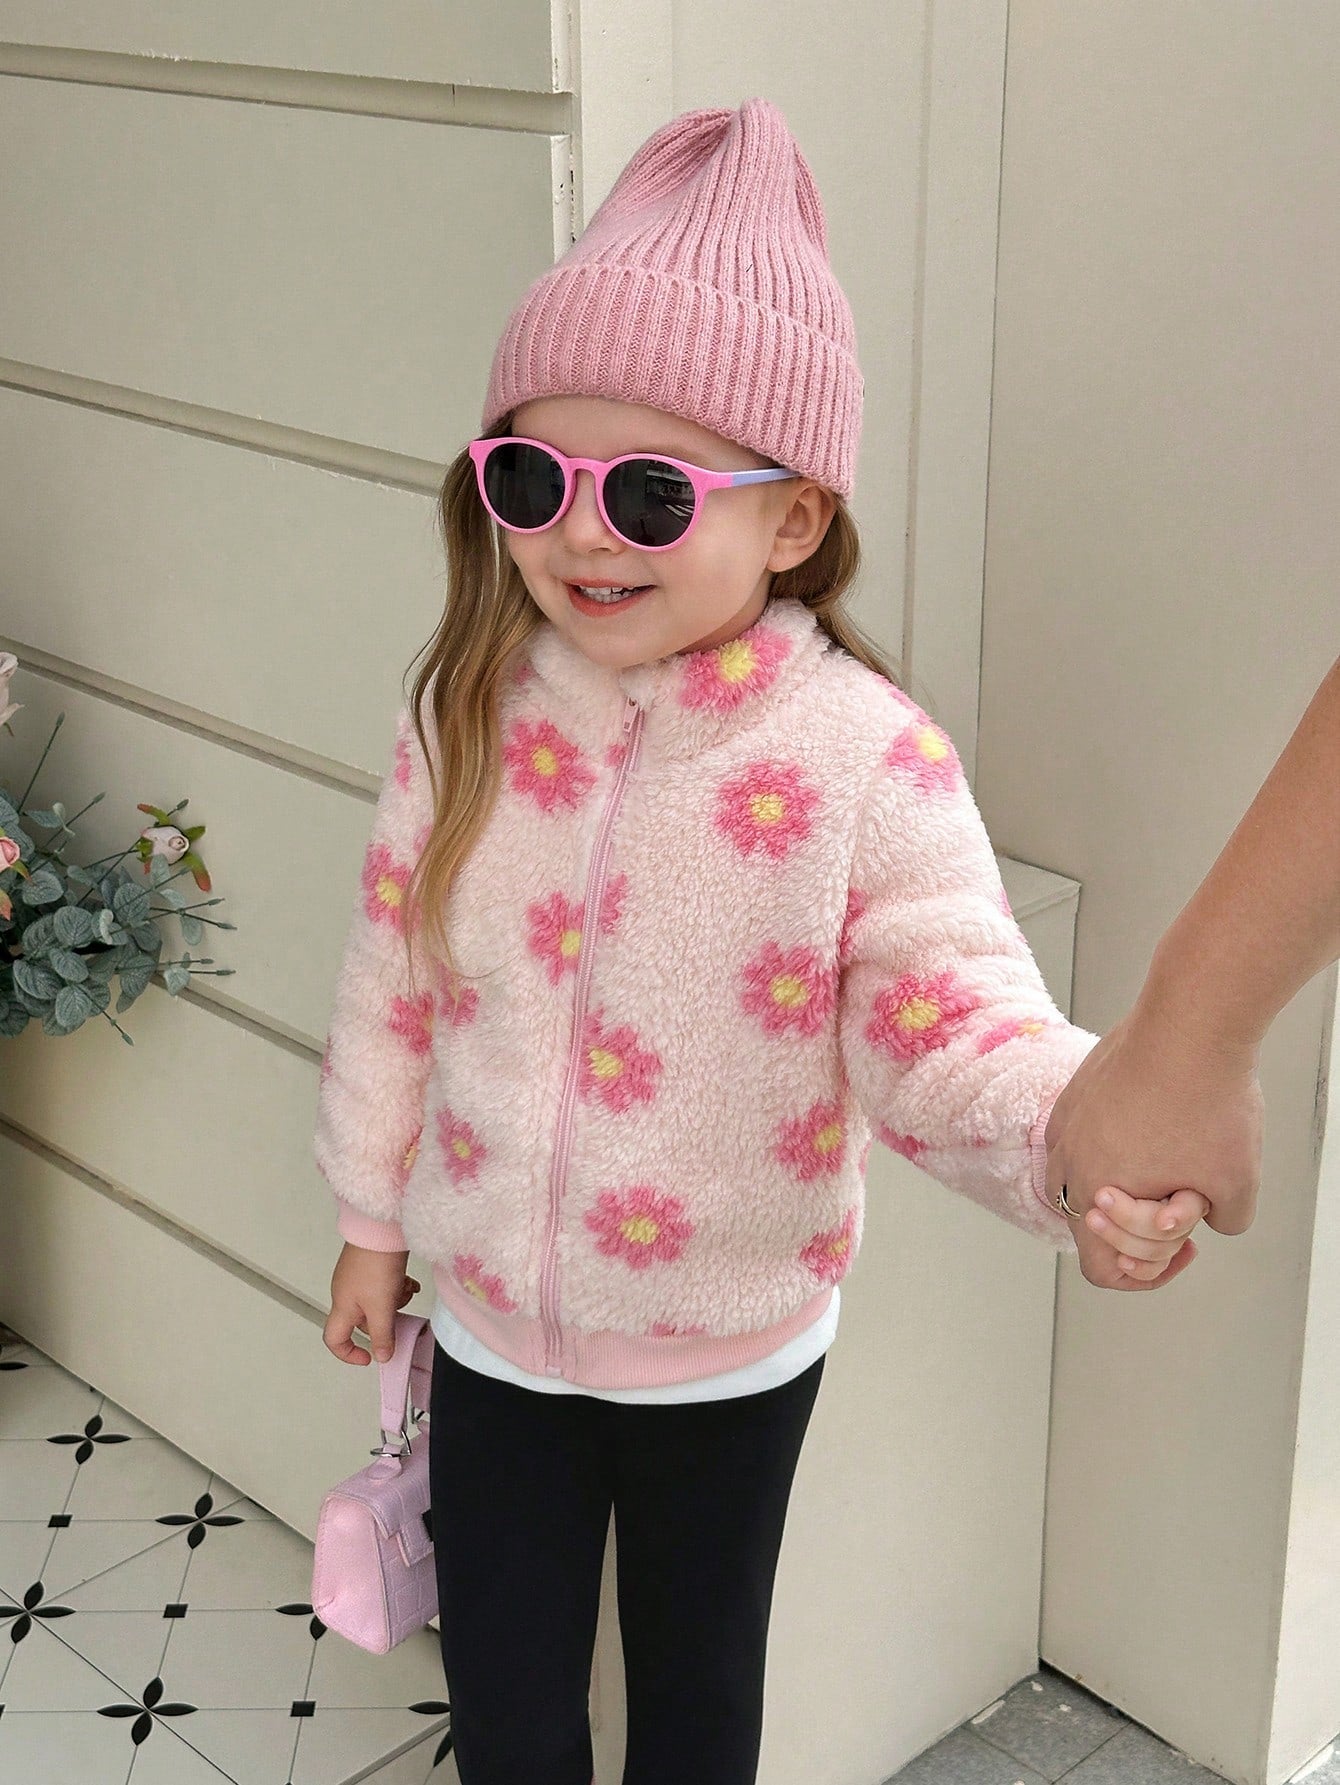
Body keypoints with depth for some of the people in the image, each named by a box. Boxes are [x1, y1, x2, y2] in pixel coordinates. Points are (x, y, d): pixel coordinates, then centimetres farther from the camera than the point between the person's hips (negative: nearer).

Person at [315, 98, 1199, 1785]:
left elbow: (957, 1029, -24)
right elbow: (392, 979, 0)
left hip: (730, 1351, -2)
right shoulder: (468, 724, -11)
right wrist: (371, 1218, 9)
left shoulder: (864, 759, -22)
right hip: (492, 1322, 3)